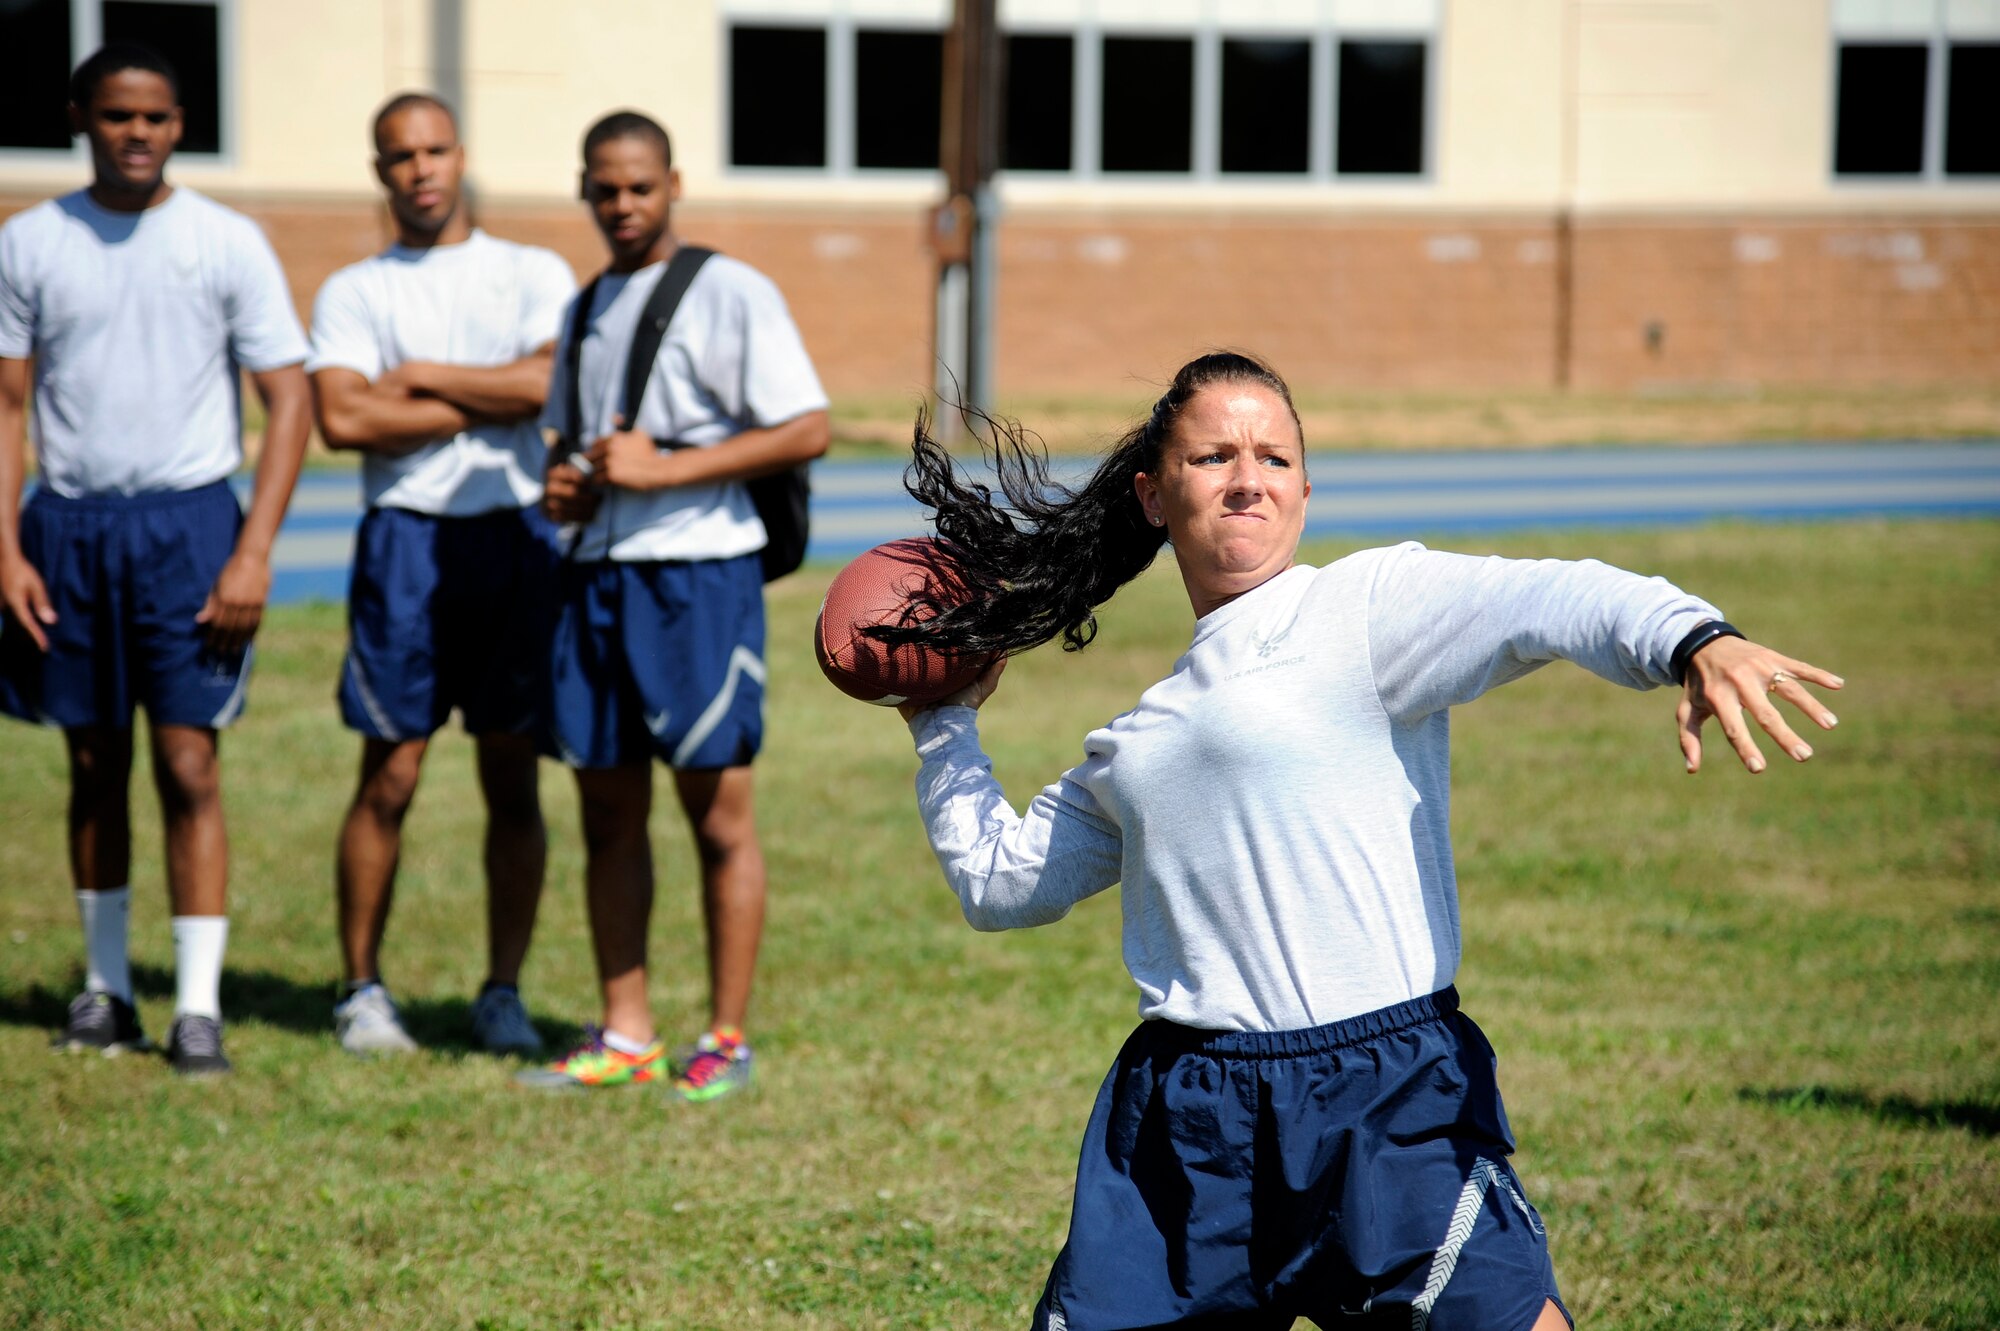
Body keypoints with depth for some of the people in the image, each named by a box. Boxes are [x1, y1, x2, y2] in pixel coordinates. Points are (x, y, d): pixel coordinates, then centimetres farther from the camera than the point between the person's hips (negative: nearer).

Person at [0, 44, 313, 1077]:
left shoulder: (228, 243, 0)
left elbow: (289, 398, -1)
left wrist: (254, 554, -9)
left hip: (187, 522, -2)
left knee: (189, 765, -7)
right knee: (94, 766, 9)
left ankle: (199, 1004, -5)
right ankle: (105, 984, 19)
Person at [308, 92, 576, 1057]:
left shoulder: (535, 274, 10)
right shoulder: (353, 291, 8)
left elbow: (553, 382, -9)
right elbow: (341, 419, -7)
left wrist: (418, 376, -5)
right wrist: (486, 403, -6)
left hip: (514, 535, 1)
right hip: (406, 540, -1)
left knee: (514, 777, 2)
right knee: (390, 776, -2)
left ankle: (503, 993, 10)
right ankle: (361, 989, 8)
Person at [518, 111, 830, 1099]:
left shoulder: (731, 293, -5)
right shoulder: (587, 307, 18)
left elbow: (807, 431, -12)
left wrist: (662, 469, -16)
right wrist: (562, 485, 6)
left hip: (698, 578, -7)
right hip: (595, 573, 7)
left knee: (717, 810, -3)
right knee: (608, 808, 7)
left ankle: (726, 1038, 3)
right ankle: (624, 1035, 13)